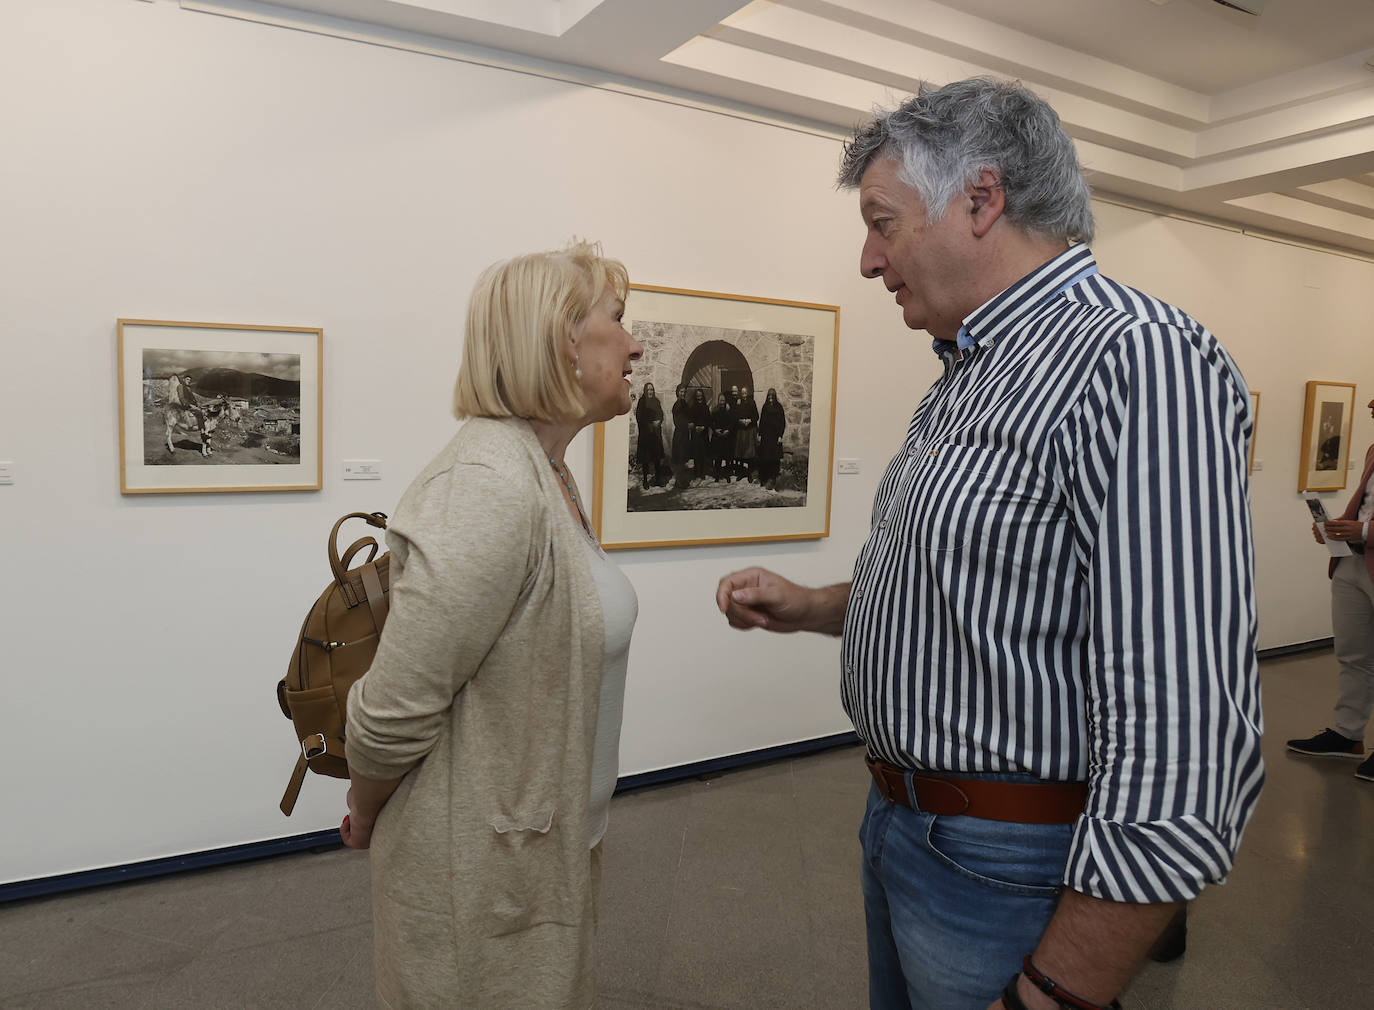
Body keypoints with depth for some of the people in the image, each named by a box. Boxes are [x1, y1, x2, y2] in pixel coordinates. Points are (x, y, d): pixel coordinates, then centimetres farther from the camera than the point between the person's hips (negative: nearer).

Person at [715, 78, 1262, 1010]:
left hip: (999, 865, -8)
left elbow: (1179, 749, -28)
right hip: (901, 824, 9)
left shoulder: (1135, 360, -23)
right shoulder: (969, 380, 9)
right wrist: (813, 608, 5)